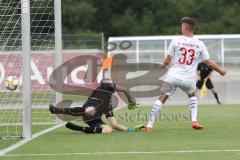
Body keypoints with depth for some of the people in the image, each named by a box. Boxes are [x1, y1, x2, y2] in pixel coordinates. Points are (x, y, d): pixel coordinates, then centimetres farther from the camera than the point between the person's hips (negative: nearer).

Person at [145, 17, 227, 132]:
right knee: (192, 95, 30)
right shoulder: (199, 44, 0)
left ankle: (149, 125, 0)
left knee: (161, 99, 7)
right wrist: (220, 70, 21)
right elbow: (209, 63, 4)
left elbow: (167, 61, -1)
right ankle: (194, 121, 15)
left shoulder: (176, 41, -4)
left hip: (173, 76, -2)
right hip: (189, 79, 2)